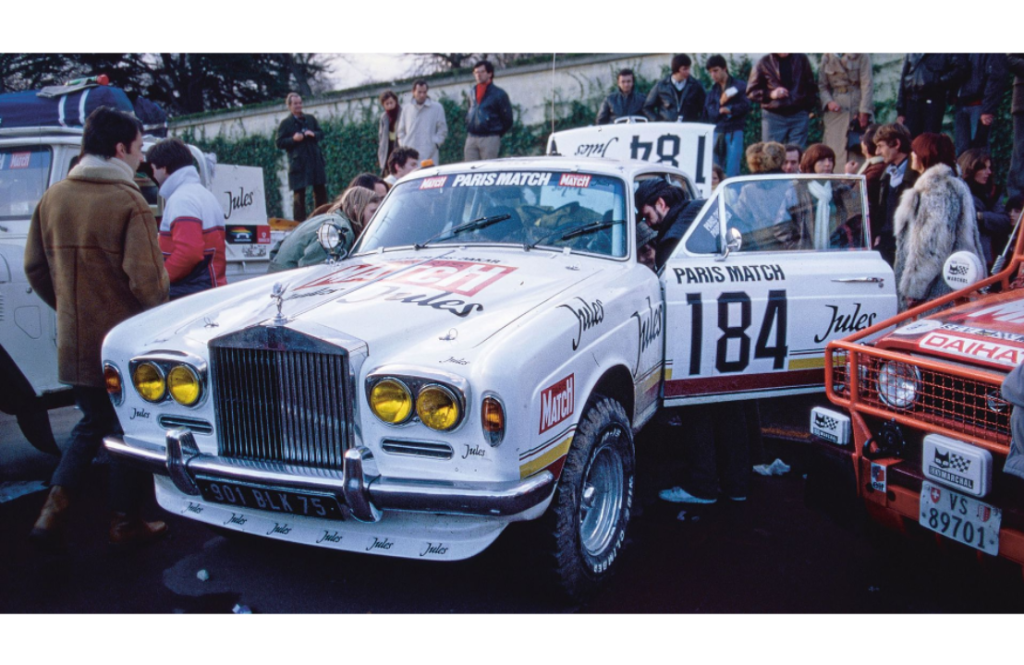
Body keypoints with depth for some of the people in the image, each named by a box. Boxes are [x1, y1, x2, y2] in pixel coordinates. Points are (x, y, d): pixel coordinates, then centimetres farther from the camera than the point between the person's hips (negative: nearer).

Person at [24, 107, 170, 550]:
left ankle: (54, 510, 11)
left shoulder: (53, 198, 4)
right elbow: (147, 280, -21)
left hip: (73, 344, 6)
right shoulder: (128, 202, -16)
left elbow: (35, 269, 10)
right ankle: (126, 522, 21)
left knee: (91, 424, 23)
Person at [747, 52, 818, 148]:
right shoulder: (764, 63, 1)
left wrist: (809, 107, 2)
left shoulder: (802, 59, 6)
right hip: (773, 116, -1)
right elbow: (751, 91, 3)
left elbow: (811, 86, 13)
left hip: (799, 116, 1)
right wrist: (770, 94, -13)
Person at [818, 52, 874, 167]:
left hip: (858, 107, -2)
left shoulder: (861, 54, 1)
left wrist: (864, 112, -13)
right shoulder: (827, 57, 9)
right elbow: (822, 85, 11)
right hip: (836, 110, 2)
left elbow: (867, 83, -5)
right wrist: (828, 101, -8)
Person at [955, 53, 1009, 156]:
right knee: (962, 151, 6)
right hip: (962, 105, 6)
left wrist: (988, 110, -19)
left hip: (979, 106, -6)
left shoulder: (994, 54, -4)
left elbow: (996, 78, -11)